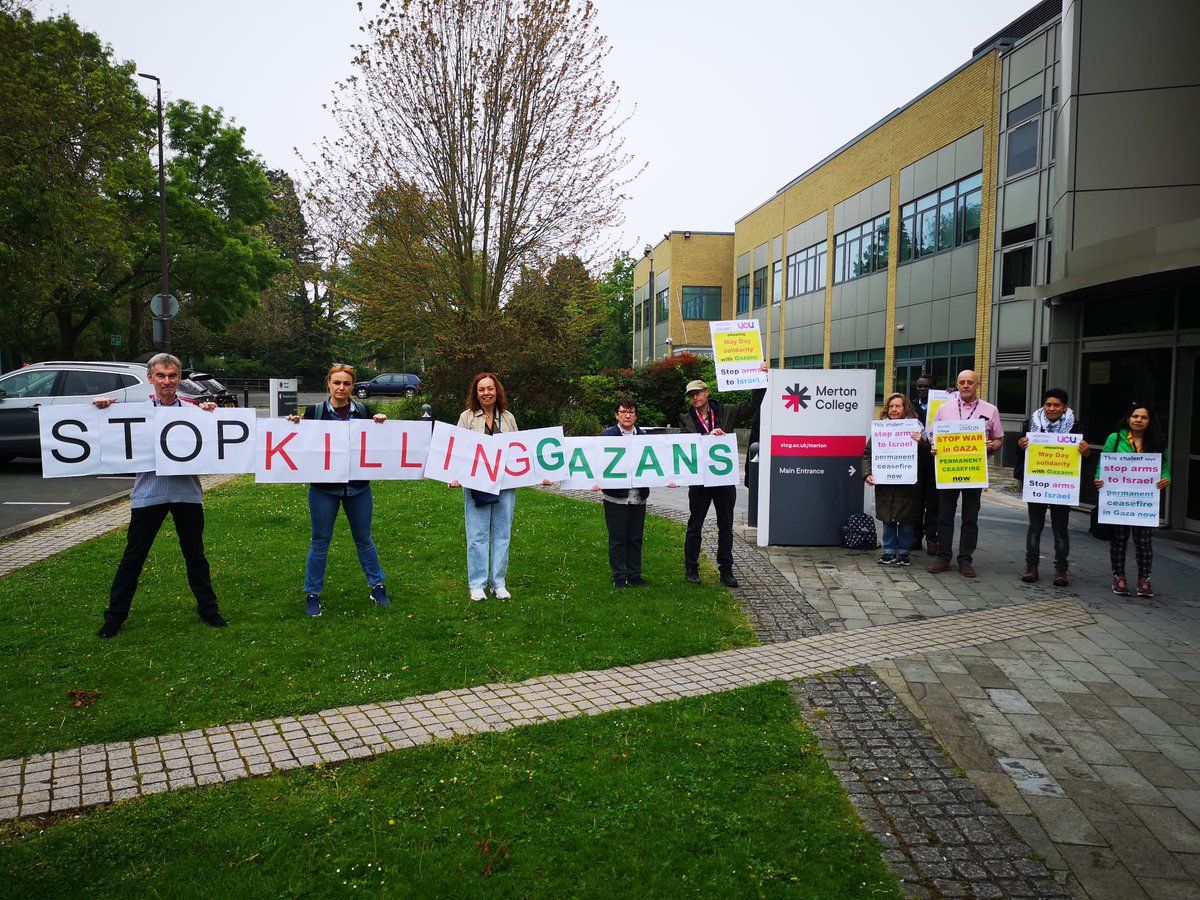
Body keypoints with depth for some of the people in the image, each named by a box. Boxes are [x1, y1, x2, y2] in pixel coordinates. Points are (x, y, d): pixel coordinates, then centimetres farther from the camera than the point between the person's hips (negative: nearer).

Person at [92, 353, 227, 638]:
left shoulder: (193, 408, 3)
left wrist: (211, 414, -12)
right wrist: (103, 405, -15)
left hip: (187, 491, 1)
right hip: (148, 492, -1)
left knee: (195, 555, 13)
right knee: (133, 556, 8)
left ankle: (208, 609, 25)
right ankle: (114, 617, 20)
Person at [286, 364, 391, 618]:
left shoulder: (363, 412, 0)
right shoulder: (314, 411, -5)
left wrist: (380, 425, -10)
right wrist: (296, 425, -17)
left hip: (358, 487, 2)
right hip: (324, 487, -2)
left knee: (364, 539, 13)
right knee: (320, 542, 7)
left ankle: (377, 587, 26)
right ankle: (312, 594, 19)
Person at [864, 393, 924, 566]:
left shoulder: (915, 429, -3)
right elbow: (867, 454, 4)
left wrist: (920, 442, -24)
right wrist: (867, 474, -8)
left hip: (908, 485, -2)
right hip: (885, 485, 2)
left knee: (907, 520, 6)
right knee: (888, 520, 8)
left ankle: (903, 552, 18)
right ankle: (889, 552, 19)